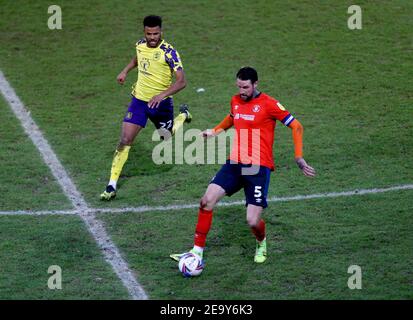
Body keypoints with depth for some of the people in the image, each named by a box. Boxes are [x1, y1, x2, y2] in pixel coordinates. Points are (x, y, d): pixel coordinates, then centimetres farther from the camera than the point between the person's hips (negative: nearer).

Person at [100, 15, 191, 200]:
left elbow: (181, 81, -26)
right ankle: (111, 186, -7)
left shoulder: (168, 52, -20)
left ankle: (183, 115, 54)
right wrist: (125, 70, 12)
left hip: (161, 103, -3)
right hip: (139, 100, 3)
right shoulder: (140, 45, -3)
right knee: (125, 141, -10)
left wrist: (162, 95, -39)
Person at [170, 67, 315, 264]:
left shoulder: (268, 104, -8)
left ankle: (261, 244, 26)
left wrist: (299, 158, -10)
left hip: (258, 168, -5)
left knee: (253, 221, -11)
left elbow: (296, 127, -4)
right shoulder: (235, 101, 10)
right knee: (207, 200, -11)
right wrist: (215, 131, 22)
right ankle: (197, 251, -2)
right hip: (235, 164, 5)